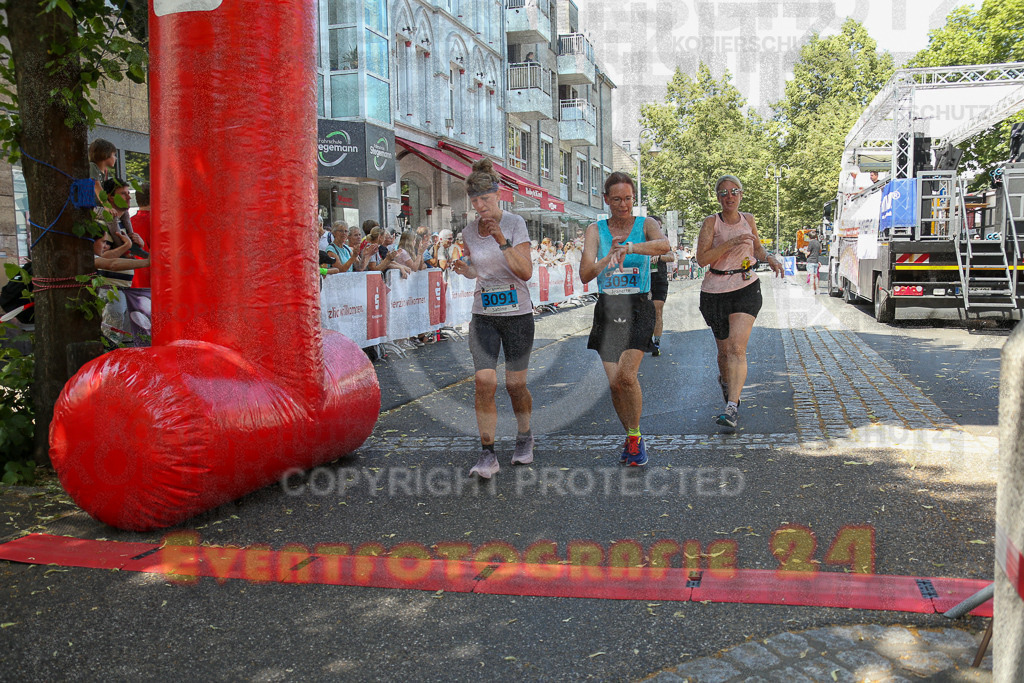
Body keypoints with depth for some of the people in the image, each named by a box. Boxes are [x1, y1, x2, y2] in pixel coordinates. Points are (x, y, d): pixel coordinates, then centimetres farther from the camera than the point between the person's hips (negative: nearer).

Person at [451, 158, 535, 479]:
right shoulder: (469, 232, 4)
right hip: (483, 317, 3)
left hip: (518, 315, -3)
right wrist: (465, 270, -3)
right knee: (485, 381, -12)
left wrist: (502, 240, -26)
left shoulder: (515, 223, -9)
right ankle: (487, 455, -4)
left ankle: (525, 436, 33)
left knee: (515, 384, 5)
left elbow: (525, 272, -17)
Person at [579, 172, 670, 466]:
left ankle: (635, 437, 3)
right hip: (607, 309, 3)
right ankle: (631, 438, 20)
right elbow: (585, 274, -3)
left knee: (626, 376, -17)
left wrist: (629, 248, -39)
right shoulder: (596, 230, 7)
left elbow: (664, 244, -23)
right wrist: (608, 259, -22)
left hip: (638, 309, -2)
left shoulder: (645, 224, 1)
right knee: (614, 382, -1)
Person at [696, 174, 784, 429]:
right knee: (724, 349, 11)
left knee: (737, 347, -16)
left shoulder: (748, 219, 8)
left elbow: (757, 248, 26)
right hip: (716, 291, -1)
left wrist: (771, 259, 6)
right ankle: (725, 379, 46)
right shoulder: (711, 222, -4)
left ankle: (732, 407, -22)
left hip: (746, 287, 1)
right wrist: (730, 243, -22)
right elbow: (701, 259, -14)